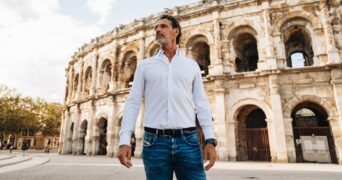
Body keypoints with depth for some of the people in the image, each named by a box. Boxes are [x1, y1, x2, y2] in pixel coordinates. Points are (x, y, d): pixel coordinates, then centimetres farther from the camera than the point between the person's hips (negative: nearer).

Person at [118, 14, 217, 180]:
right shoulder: (144, 65, 11)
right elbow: (133, 102, 5)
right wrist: (124, 140, -5)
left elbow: (201, 103, 7)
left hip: (188, 140, 1)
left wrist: (210, 139, -4)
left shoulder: (191, 65, 12)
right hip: (155, 141, 0)